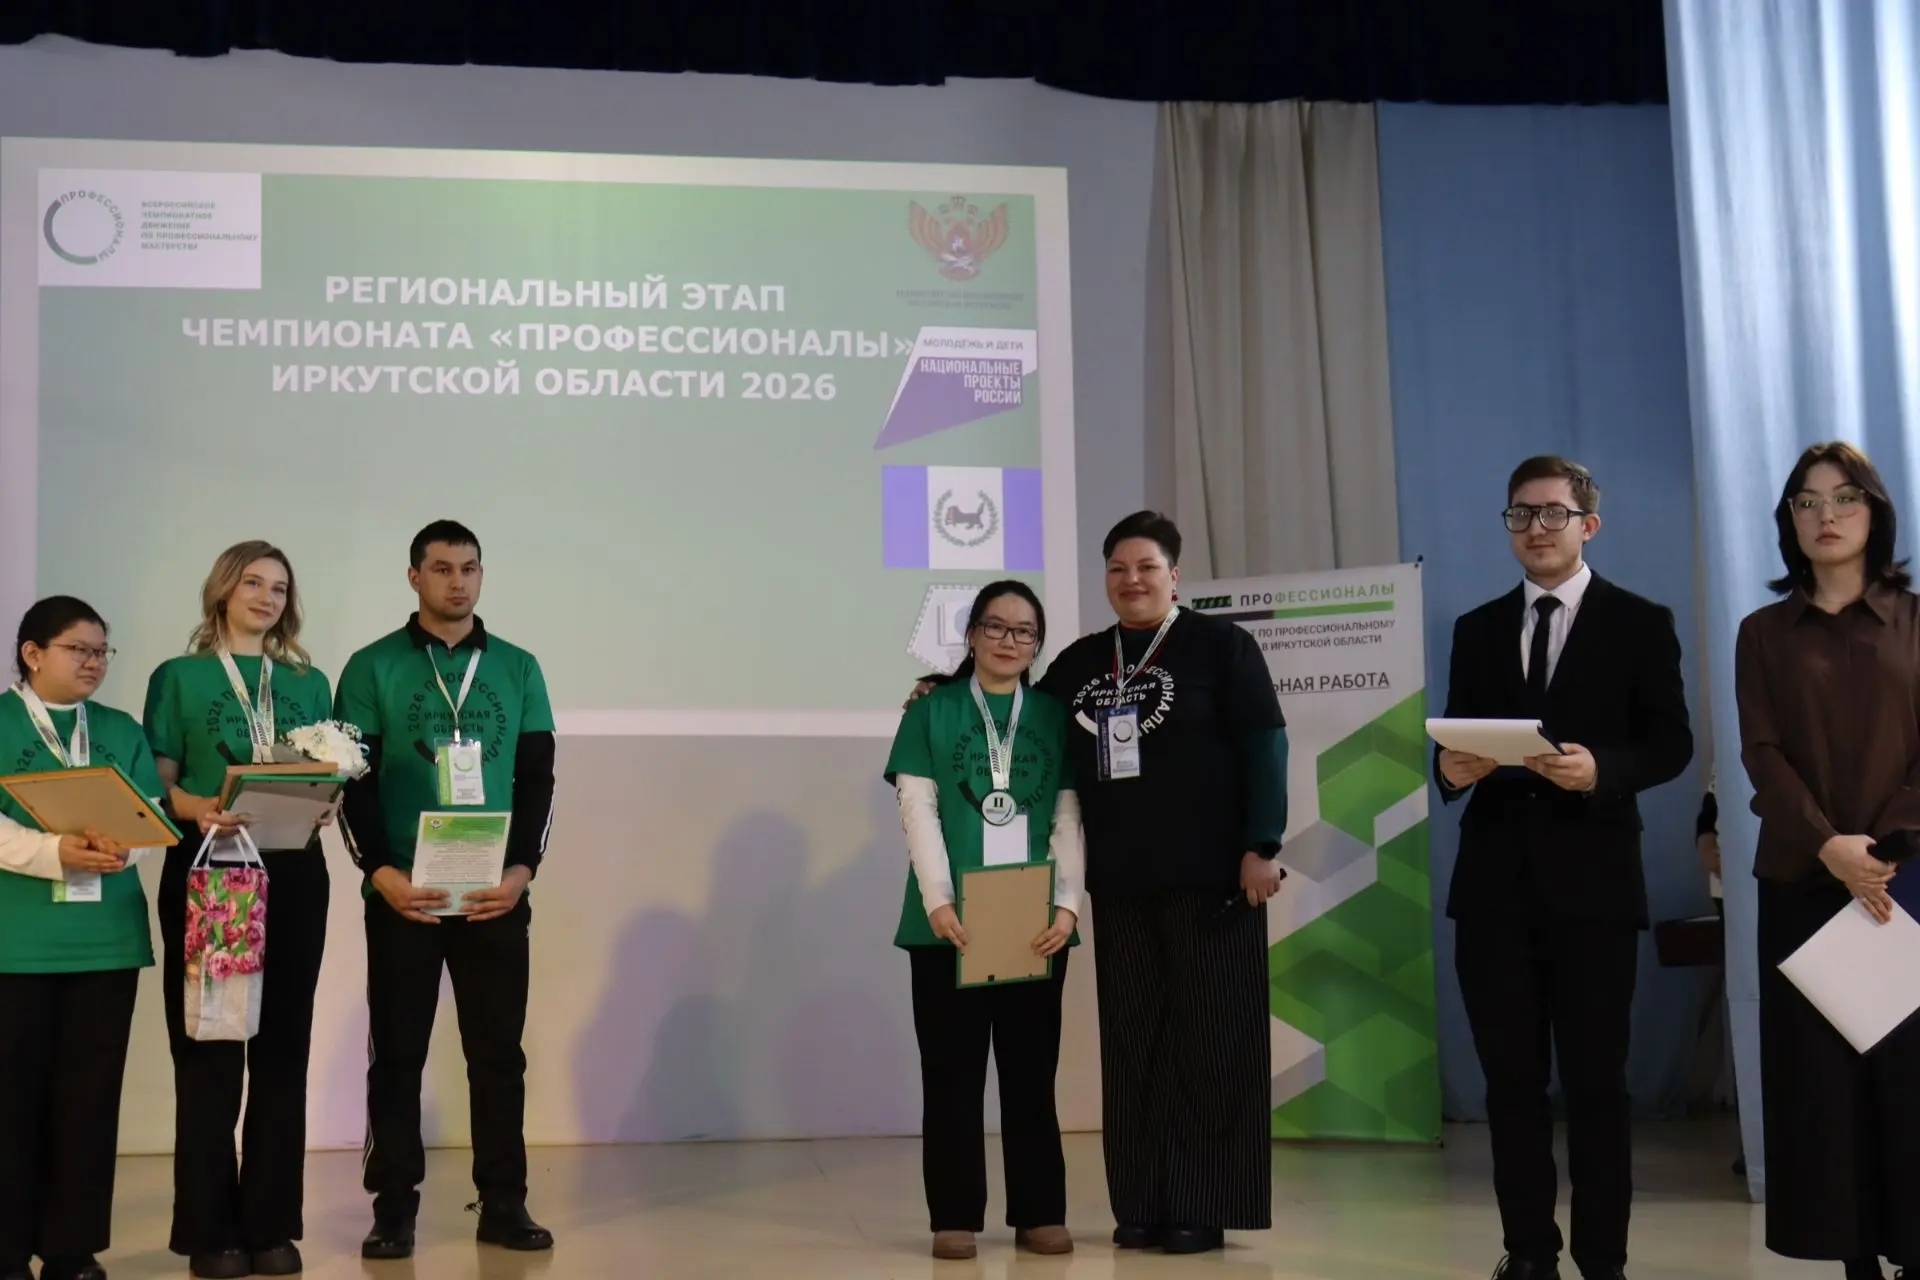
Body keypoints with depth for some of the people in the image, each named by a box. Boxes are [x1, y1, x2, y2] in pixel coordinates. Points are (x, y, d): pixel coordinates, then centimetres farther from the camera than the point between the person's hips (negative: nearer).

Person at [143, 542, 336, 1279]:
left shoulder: (309, 683, 13)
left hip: (293, 873, 3)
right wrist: (197, 808, -20)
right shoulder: (179, 677, 5)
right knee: (208, 1045, -2)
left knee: (283, 1045, 4)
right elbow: (157, 784, 0)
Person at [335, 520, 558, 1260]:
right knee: (398, 1053, 5)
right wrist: (379, 872, -13)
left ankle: (503, 1204, 14)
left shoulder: (518, 669, 8)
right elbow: (353, 780, -1)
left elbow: (537, 778, 6)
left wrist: (522, 867, -7)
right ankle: (394, 1207, 13)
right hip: (402, 893, -2)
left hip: (495, 894, 2)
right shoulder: (373, 668, 2)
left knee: (498, 1051, 5)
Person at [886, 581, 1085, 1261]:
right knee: (953, 1072, 2)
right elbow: (919, 811, -1)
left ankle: (1040, 1213, 14)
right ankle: (956, 1217, 8)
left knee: (1031, 1071, 8)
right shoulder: (931, 712, 7)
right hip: (950, 923, -2)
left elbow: (1069, 818, 6)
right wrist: (937, 900, -13)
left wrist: (1068, 902, -7)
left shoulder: (1055, 717, 12)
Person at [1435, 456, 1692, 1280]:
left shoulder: (1639, 624, 2)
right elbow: (1455, 740, 12)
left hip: (1591, 879, -3)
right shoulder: (1478, 630, 13)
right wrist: (1451, 767, -11)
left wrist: (1603, 769, -21)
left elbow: (1672, 742, -3)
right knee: (1511, 1079, 8)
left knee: (1595, 1079, 3)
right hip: (1495, 881, 4)